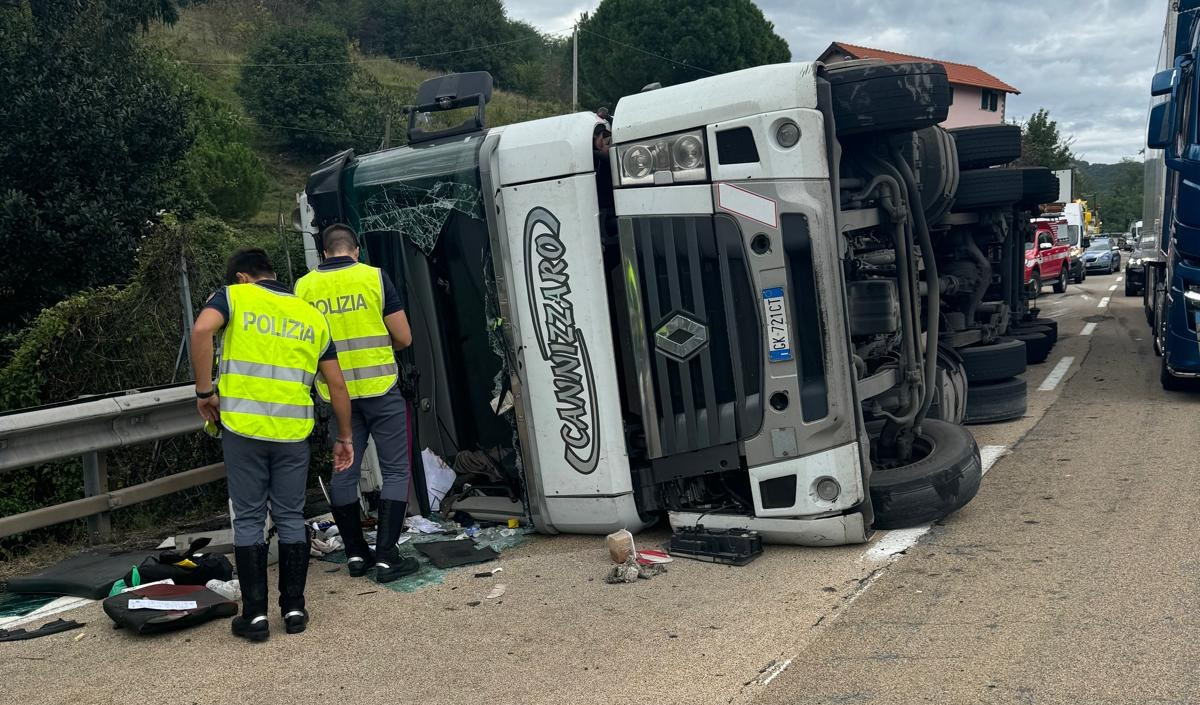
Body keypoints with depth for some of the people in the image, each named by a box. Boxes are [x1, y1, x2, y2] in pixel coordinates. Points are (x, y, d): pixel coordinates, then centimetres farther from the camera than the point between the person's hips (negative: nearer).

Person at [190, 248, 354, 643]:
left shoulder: (234, 296, 6)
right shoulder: (312, 315, 16)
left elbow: (201, 330, -17)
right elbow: (336, 384, 13)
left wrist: (204, 391, -8)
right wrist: (344, 438, 20)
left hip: (243, 427, -2)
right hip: (293, 431, 3)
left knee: (249, 520, 6)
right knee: (291, 518, 12)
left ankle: (255, 615, 8)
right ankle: (294, 609, 15)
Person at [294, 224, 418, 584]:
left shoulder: (304, 286, 2)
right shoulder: (374, 277, -5)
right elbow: (403, 338, -5)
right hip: (380, 388, -3)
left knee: (343, 472, 14)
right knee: (395, 470, 4)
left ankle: (355, 554, 20)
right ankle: (386, 556, 0)